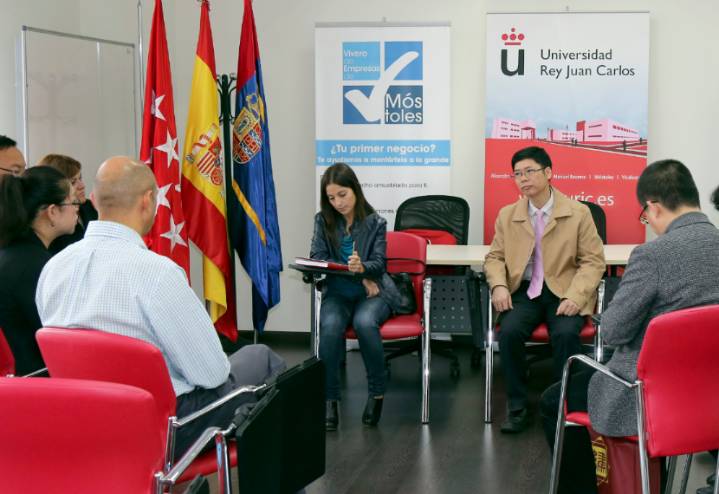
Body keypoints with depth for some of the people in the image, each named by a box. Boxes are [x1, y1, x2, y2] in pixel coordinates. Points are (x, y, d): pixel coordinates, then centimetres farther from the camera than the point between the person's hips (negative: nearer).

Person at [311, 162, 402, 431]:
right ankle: (329, 398, -22)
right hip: (338, 292, 2)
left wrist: (362, 267, -33)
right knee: (330, 325, -32)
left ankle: (377, 391, -15)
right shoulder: (323, 220, 2)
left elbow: (379, 263, -7)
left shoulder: (375, 222, -3)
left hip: (372, 291, -1)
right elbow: (317, 258, -3)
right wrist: (356, 274, -13)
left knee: (364, 322, -34)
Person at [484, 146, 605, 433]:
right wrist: (498, 285, -7)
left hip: (564, 293, -2)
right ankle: (517, 407, -13)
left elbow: (593, 261, -1)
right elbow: (495, 257, 16)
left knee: (566, 333, -33)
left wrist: (574, 296, -16)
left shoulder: (578, 213, 1)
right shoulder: (507, 215, 11)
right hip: (523, 291, 2)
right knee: (509, 331, -29)